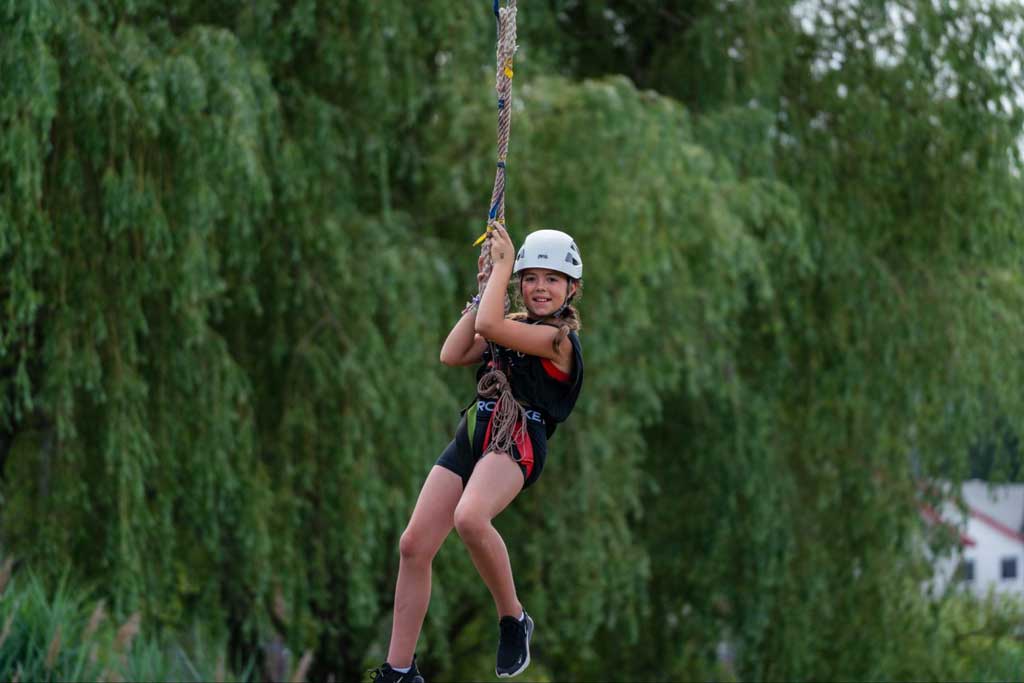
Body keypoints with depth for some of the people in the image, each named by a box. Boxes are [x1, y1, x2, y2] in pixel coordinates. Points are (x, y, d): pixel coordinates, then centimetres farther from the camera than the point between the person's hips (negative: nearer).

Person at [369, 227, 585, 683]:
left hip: (518, 440, -8)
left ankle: (513, 620, -15)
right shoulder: (514, 328, 21)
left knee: (469, 518, -38)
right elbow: (452, 355, 13)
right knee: (414, 544, -4)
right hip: (472, 436, 8)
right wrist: (484, 288, 14)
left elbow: (487, 326, -16)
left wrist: (502, 262, -4)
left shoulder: (559, 338, -6)